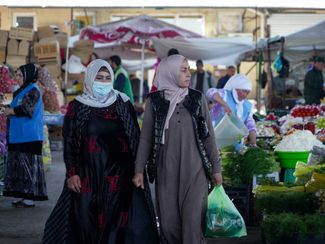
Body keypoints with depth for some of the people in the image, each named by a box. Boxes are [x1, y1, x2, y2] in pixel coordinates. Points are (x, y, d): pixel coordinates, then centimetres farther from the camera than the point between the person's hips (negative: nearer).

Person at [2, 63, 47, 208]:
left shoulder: (33, 91, -9)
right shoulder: (22, 91, 19)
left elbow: (25, 109, -19)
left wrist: (9, 111, -5)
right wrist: (10, 110, 3)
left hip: (29, 137, -9)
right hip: (19, 136, 9)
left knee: (28, 166, -7)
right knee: (20, 167, 8)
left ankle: (30, 199, -5)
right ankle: (26, 196, 12)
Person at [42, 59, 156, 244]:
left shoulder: (123, 104, 7)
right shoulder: (77, 106, 5)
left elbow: (136, 137, 7)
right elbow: (69, 142, 3)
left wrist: (137, 169, 2)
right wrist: (72, 173, -5)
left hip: (118, 173, 0)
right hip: (87, 173, 0)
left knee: (114, 220, -4)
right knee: (85, 220, -5)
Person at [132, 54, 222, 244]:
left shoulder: (197, 98, 4)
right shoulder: (155, 101, 2)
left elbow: (209, 135, 8)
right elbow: (146, 137, 4)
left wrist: (216, 167, 6)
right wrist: (139, 170, -1)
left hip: (195, 170, 0)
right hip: (166, 171, 0)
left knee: (193, 220, -5)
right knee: (169, 221, 3)